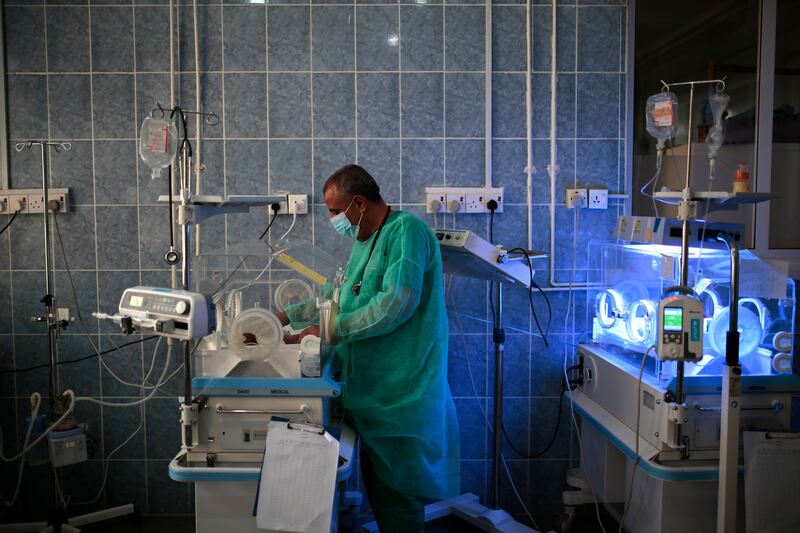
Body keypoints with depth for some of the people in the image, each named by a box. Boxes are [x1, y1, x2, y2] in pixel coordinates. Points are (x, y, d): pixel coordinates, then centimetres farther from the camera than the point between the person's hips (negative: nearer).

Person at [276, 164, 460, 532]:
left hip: (400, 392, -9)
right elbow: (341, 297, 22)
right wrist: (288, 316, 14)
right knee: (377, 486, 17)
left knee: (396, 492, 2)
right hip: (372, 389, 9)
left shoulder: (406, 230, -15)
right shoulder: (364, 242, 16)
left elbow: (397, 302, -25)